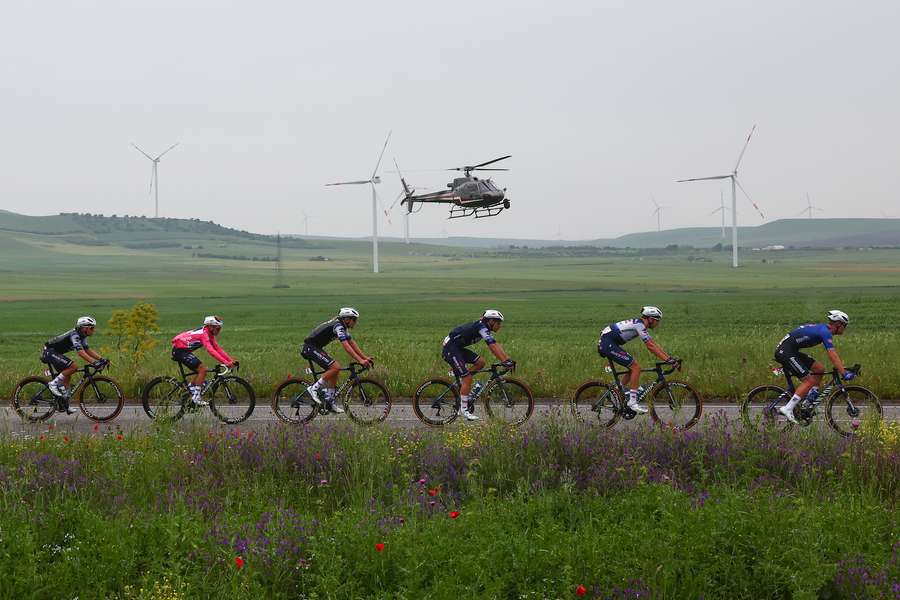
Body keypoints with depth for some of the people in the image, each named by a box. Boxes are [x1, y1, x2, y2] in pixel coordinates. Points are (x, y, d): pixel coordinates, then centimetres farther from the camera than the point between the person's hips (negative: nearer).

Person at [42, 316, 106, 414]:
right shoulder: (75, 335, -23)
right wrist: (94, 363, -40)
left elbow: (87, 350, 13)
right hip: (49, 352, -10)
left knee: (67, 377, 10)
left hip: (55, 353, 10)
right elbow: (80, 352, -34)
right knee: (73, 367, -23)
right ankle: (54, 383, -13)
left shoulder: (82, 336, 7)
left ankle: (65, 405, 14)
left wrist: (101, 359, 2)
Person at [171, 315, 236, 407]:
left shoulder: (210, 335, 7)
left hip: (184, 350, 10)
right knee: (202, 369, -15)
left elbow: (218, 349, 8)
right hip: (179, 350, -10)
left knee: (201, 370, 9)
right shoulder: (204, 333, -22)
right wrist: (225, 362, -40)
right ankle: (196, 398, -14)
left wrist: (231, 360, -2)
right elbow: (210, 350, -34)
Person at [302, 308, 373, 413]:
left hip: (316, 348, 10)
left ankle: (330, 402, 11)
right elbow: (346, 346, -28)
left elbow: (352, 343, 15)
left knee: (334, 370, 8)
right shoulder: (338, 326, -19)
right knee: (335, 367, -20)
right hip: (310, 348, -10)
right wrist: (360, 361, -32)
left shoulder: (343, 326, 12)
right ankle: (314, 388, -13)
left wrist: (365, 357, 7)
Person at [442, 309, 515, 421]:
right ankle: (464, 410, -6)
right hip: (450, 349, -10)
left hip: (458, 349, 10)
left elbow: (496, 346, 12)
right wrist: (505, 362, -29)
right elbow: (493, 347, -26)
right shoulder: (482, 328, -18)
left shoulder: (485, 328, 11)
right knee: (467, 378, -12)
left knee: (480, 363, 4)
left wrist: (509, 359, 5)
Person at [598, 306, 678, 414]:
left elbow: (654, 344, 18)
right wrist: (667, 360, -18)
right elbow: (650, 346, -18)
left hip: (605, 344, 10)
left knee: (633, 367, 14)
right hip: (608, 344, -10)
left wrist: (670, 358, 12)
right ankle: (632, 402, -12)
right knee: (636, 368, -11)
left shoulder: (641, 325, 16)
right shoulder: (640, 325, -14)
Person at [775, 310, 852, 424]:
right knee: (809, 381, -12)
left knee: (819, 369, 10)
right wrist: (844, 373, -27)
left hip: (791, 351, 10)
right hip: (785, 351, -10)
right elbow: (832, 355, -23)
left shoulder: (823, 329, 17)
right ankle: (787, 409, -16)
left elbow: (833, 353, 26)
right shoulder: (825, 332, -14)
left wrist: (843, 367, 20)